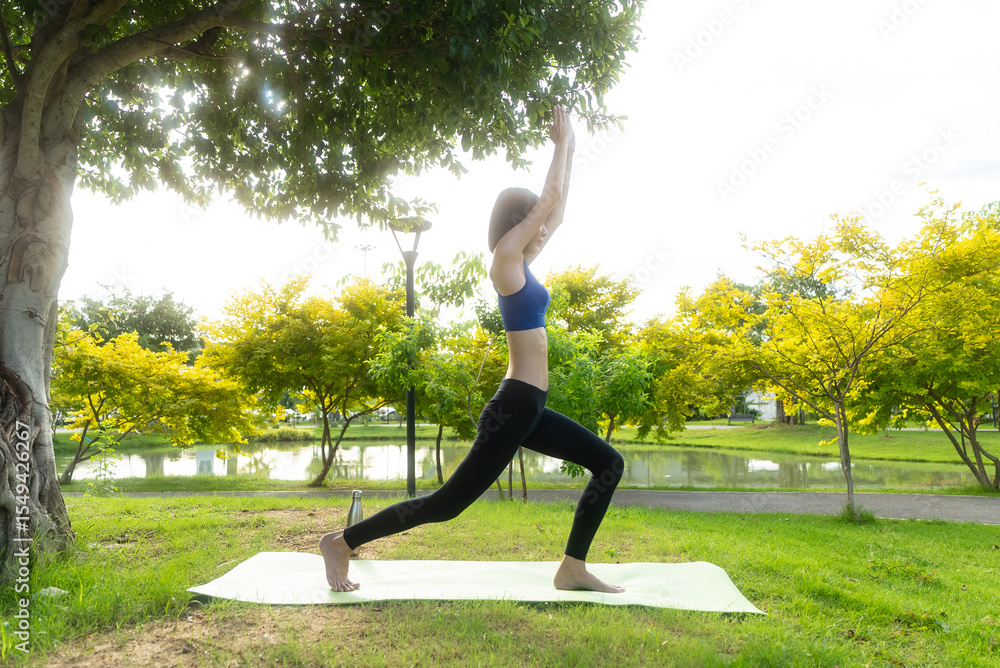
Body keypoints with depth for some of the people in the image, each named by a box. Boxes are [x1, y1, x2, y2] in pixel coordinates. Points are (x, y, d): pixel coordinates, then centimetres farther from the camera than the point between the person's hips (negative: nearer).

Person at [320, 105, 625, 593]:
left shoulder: (521, 263, 15)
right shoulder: (506, 258, -9)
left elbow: (557, 208, 22)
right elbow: (550, 200, -7)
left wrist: (569, 150, 23)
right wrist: (562, 144, 6)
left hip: (529, 409, 10)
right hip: (513, 408, -10)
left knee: (608, 463, 9)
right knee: (449, 502, -4)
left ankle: (573, 568, 11)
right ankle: (342, 542, 8)